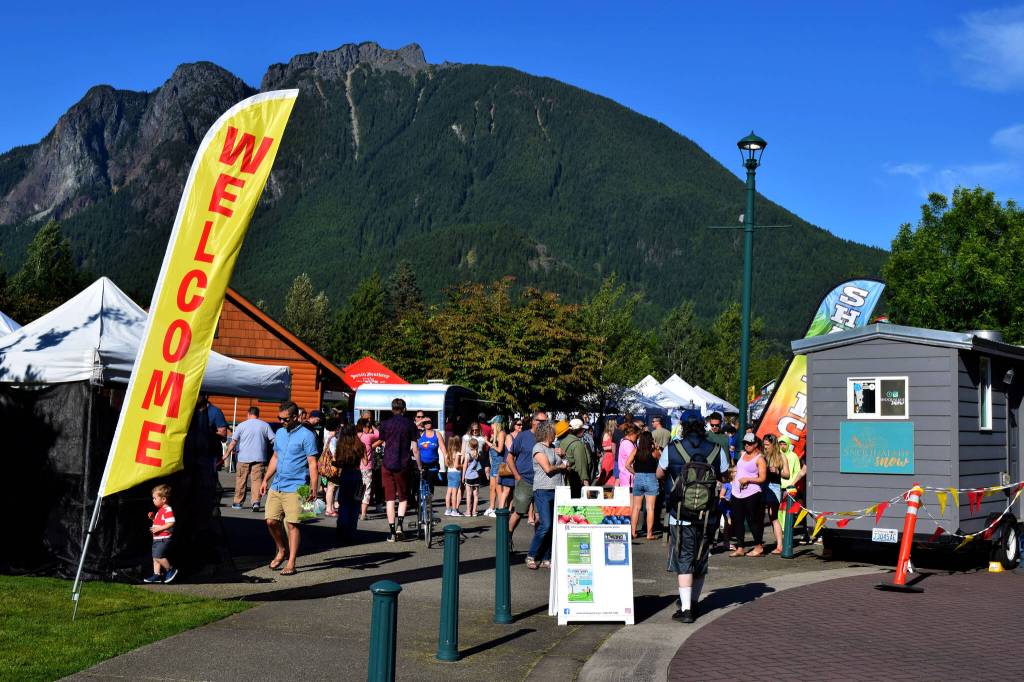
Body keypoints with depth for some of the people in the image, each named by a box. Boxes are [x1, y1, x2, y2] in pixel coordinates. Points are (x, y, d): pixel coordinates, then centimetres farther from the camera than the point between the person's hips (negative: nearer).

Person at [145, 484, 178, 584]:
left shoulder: (168, 510, -17)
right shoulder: (160, 510, 16)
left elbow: (171, 523, -25)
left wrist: (159, 528, -27)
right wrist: (153, 517, 12)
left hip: (164, 539, -11)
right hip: (157, 538, 11)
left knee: (158, 556, -16)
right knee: (155, 557, 11)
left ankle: (170, 570, 0)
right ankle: (156, 575, 17)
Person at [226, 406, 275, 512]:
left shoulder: (241, 425, 1)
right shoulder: (265, 425, 3)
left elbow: (233, 442, -2)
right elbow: (274, 440, 0)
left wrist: (228, 453, 6)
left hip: (244, 458, 0)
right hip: (259, 458, 0)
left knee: (241, 480, 11)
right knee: (257, 480, -2)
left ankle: (238, 502, 19)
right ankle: (256, 502, -18)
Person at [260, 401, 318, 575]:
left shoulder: (306, 435, -7)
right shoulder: (279, 433, 14)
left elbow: (312, 463, -10)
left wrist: (313, 488, -17)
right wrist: (265, 480, 20)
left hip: (295, 488, -6)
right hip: (276, 486, 6)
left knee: (292, 524, -5)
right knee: (271, 521, 3)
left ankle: (291, 564, 1)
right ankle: (282, 551, 27)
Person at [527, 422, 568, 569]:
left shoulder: (553, 448, 20)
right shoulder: (538, 448, -4)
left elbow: (564, 466, 22)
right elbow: (547, 468, -12)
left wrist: (564, 466, 1)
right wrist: (562, 466, 3)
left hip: (557, 490, 7)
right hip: (543, 490, -7)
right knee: (545, 525, -13)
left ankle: (546, 559, 9)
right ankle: (531, 556, -1)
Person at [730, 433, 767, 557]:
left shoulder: (759, 459, -5)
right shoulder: (742, 454, 14)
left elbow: (762, 478, -11)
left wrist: (747, 479, -20)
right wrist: (734, 476, 12)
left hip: (751, 494, -7)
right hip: (736, 493, 7)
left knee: (752, 521, -1)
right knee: (737, 521, 6)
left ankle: (759, 547, 12)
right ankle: (740, 548, 12)